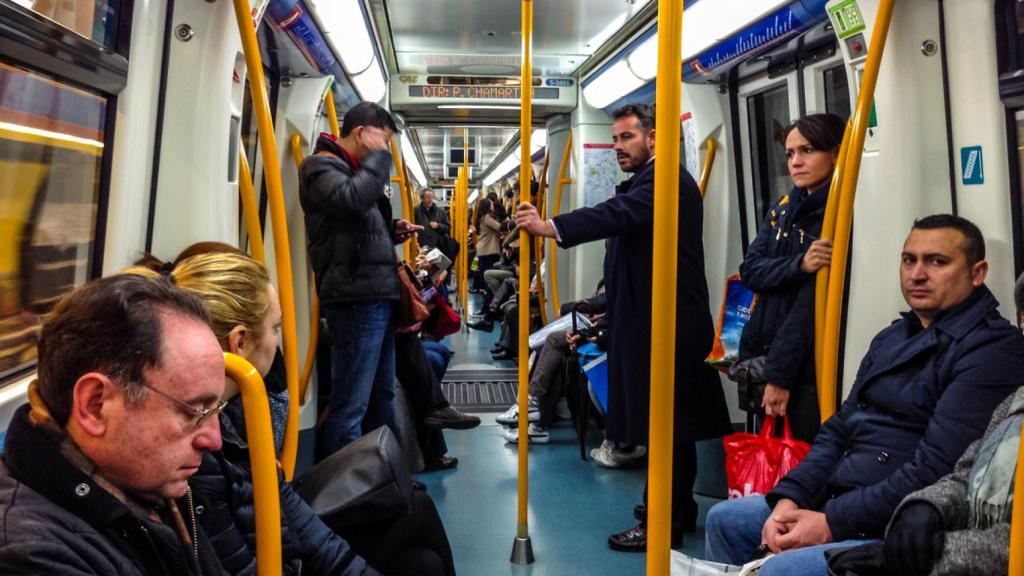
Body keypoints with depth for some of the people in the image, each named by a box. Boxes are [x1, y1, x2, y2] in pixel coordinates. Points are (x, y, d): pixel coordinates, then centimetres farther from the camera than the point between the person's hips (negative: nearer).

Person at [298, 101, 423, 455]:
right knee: (351, 404, -8)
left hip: (377, 295, 10)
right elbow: (353, 200, -26)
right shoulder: (320, 166, -5)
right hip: (356, 298, -10)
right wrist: (378, 157, -10)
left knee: (382, 395, 17)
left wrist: (393, 231, 11)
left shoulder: (355, 170, 23)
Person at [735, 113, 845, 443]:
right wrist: (799, 265, -22)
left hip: (807, 366, -7)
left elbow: (813, 302, -16)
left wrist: (780, 374, -17)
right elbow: (750, 270, -2)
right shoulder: (782, 210, 10)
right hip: (760, 354, 7)